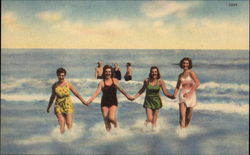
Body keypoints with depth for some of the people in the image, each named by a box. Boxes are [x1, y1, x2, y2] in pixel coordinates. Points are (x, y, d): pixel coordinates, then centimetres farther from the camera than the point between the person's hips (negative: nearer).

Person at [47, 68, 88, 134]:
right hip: (59, 107, 1)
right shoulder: (55, 86, 4)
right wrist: (48, 107, 22)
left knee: (69, 125, -5)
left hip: (68, 106, -1)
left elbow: (76, 93, 3)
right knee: (61, 125, -4)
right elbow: (52, 97, 16)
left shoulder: (68, 84, -2)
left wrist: (83, 101, 0)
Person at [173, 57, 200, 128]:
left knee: (188, 116, 7)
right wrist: (174, 95, -3)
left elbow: (197, 83, -13)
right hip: (182, 95, 2)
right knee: (182, 116, -11)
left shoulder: (191, 72, -3)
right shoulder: (180, 75, 11)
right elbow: (177, 87, 14)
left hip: (191, 95, -2)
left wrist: (190, 92, -19)